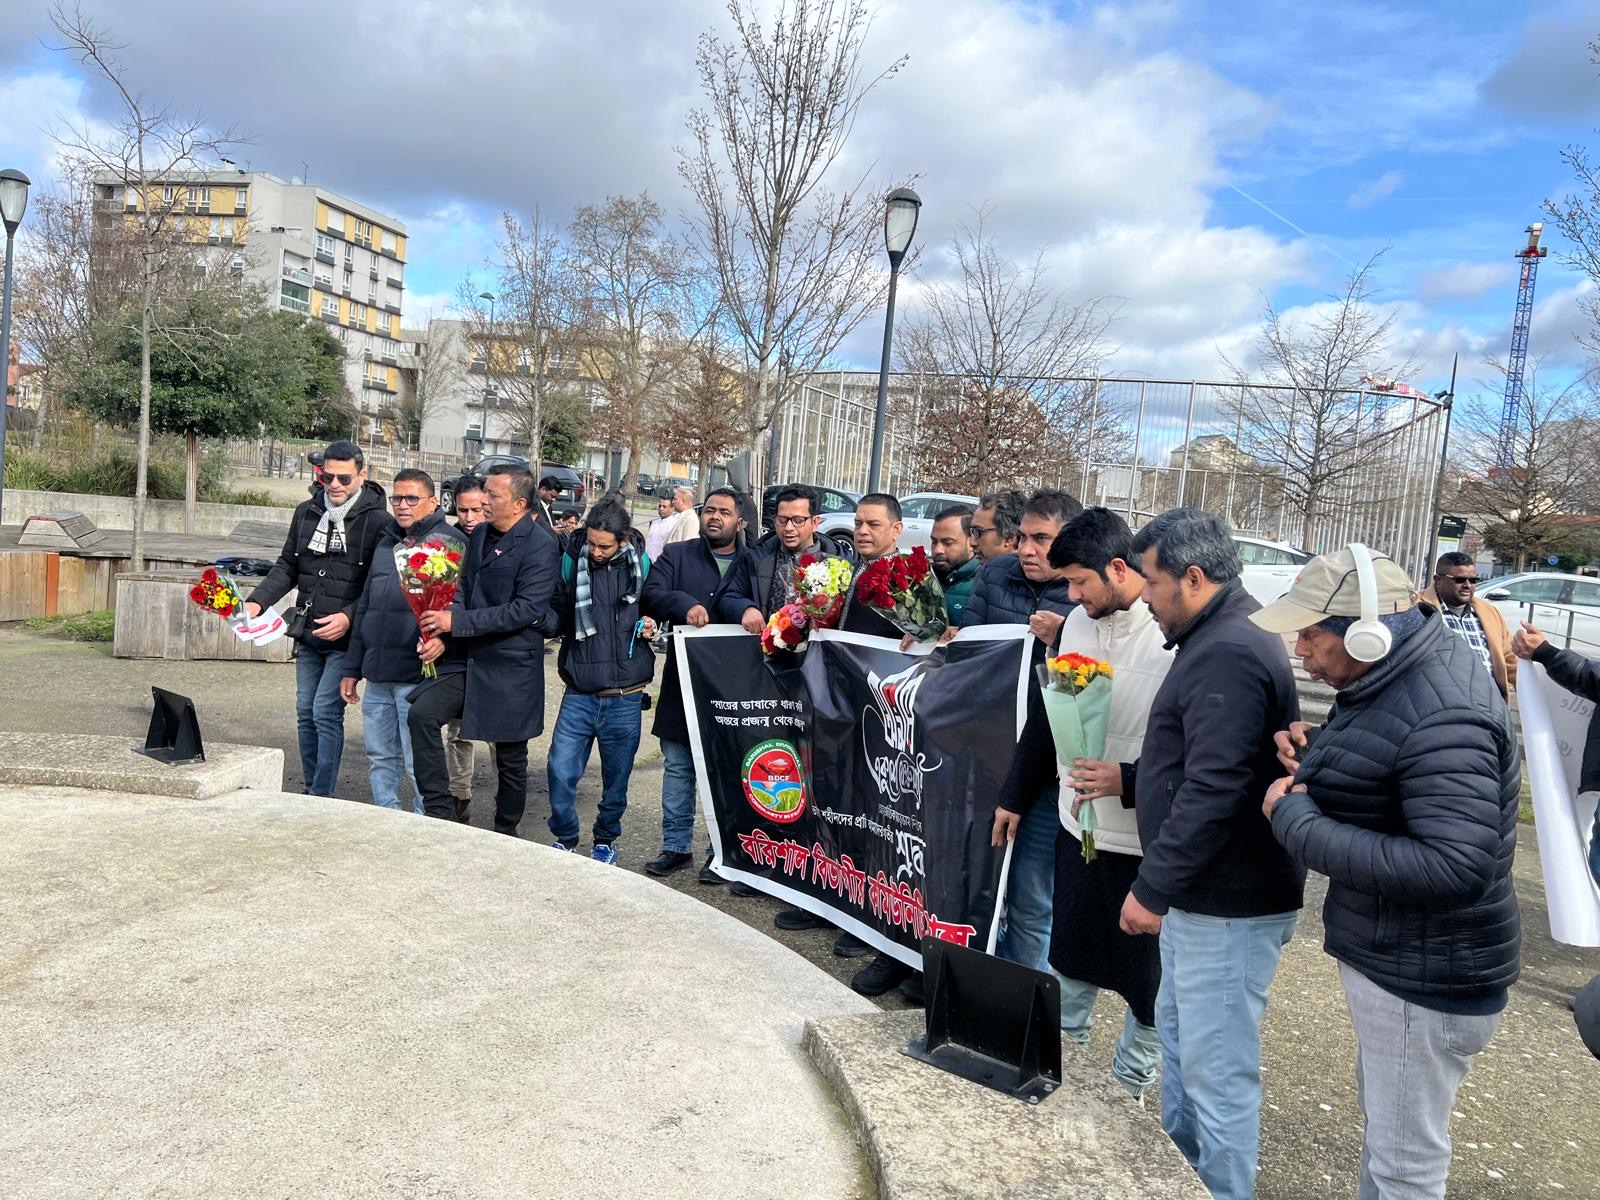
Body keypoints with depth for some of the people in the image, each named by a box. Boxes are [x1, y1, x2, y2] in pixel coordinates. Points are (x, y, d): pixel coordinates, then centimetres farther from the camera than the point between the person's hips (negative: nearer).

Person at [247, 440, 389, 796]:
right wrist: (257, 601, 1)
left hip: (347, 638, -7)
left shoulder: (378, 520, -11)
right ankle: (311, 791, 26)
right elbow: (287, 567, 15)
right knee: (305, 713, 13)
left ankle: (321, 797, 0)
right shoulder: (307, 512, 8)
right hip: (308, 634, 7)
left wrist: (349, 617, -23)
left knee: (326, 713, -10)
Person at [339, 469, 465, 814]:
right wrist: (352, 669, 19)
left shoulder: (449, 542, -4)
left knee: (418, 765, -2)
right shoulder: (387, 544, 18)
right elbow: (364, 608, 21)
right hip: (377, 676, 7)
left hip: (418, 674, -7)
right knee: (380, 759, 14)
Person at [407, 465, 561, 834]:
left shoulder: (541, 546, -14)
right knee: (422, 714, -14)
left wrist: (458, 622, -21)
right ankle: (440, 814, -4)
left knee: (510, 758, 6)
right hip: (467, 656, 6)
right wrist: (443, 634, -5)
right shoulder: (480, 535, 9)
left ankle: (505, 835, 27)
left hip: (511, 666, -6)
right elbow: (464, 591, 13)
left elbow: (526, 609, -21)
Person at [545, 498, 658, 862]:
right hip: (579, 694, 0)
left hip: (625, 697, 0)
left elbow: (656, 611, 14)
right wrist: (550, 618, -14)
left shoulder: (641, 566, -1)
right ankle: (565, 838, 22)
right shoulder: (572, 562, -2)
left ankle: (606, 839, 34)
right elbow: (558, 616, 7)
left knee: (616, 776, 11)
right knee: (560, 769, -2)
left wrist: (651, 627, -7)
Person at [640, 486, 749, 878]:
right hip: (683, 683, 1)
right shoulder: (676, 555, 7)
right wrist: (685, 604, -25)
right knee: (678, 768, 9)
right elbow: (652, 593, -7)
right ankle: (677, 845, 22)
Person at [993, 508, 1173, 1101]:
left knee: (1149, 974, 11)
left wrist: (1127, 780, -23)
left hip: (1148, 841, -6)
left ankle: (1129, 1083, 32)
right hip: (1079, 826, 6)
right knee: (1070, 960, 21)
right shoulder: (1077, 622, 3)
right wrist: (1015, 797, 16)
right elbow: (1043, 717, 12)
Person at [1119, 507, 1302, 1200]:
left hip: (1227, 905, -11)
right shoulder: (1219, 642, 12)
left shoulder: (1228, 655, -22)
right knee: (1178, 1038, 23)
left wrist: (1152, 886, -21)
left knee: (1217, 1067, 1)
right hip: (1200, 893, 11)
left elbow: (1213, 790, -27)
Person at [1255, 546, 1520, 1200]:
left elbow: (1456, 867, -36)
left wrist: (1295, 820, -30)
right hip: (1388, 955, 10)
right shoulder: (1402, 669, 1)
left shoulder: (1442, 719, -30)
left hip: (1427, 977, -10)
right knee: (1382, 1120, 28)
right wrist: (1315, 755, -4)